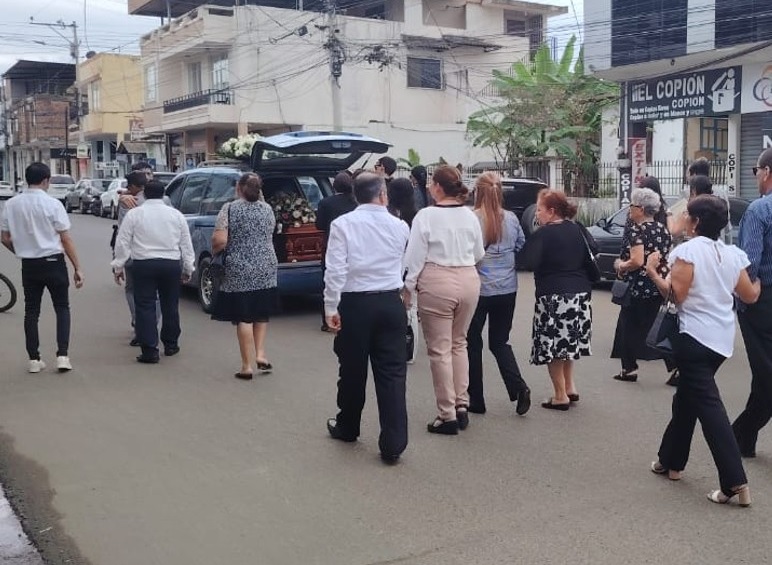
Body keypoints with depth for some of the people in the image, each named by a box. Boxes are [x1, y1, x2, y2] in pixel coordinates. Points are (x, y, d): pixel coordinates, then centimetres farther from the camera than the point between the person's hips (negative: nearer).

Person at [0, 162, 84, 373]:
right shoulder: (52, 204, -12)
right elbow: (66, 239, -11)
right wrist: (77, 268, -6)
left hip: (29, 264, 3)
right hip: (53, 262, -3)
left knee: (31, 310, 13)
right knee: (62, 308, 9)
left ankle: (34, 359, 15)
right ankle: (62, 355, -2)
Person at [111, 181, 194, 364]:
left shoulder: (134, 214, 0)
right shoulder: (176, 215, 7)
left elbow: (122, 243, -1)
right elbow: (186, 244, 11)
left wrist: (118, 266, 6)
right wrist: (188, 268, 18)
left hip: (143, 265, -2)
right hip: (171, 265, 3)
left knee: (145, 307, 1)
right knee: (170, 306, 14)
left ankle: (149, 350, -3)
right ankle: (170, 345, 27)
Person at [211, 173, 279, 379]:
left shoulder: (229, 209, -8)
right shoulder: (267, 209, 6)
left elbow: (220, 241, -15)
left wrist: (214, 250, 5)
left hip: (240, 271, -4)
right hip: (267, 269, 4)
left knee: (244, 318, 1)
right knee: (262, 313, 20)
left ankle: (247, 366, 5)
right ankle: (260, 354, 13)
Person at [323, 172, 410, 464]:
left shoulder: (343, 224, -6)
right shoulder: (400, 226, 2)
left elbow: (335, 269, -12)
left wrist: (331, 307, -7)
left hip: (355, 303, -1)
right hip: (390, 303, 2)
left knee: (353, 369, 13)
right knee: (392, 373, 3)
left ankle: (347, 427, 33)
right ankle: (393, 444, 1)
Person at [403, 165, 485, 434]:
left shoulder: (426, 216, -10)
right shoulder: (470, 216, 4)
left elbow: (416, 257, -8)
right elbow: (479, 253, 13)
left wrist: (408, 288, 2)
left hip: (437, 283, -5)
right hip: (469, 280, 5)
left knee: (440, 349, 3)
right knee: (459, 343, 20)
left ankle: (447, 415, 8)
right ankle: (462, 404, 18)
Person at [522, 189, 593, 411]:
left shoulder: (542, 234, -12)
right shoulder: (577, 230, 8)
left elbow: (530, 261, -18)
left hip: (554, 295, -7)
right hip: (580, 293, 7)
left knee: (552, 344, 1)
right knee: (569, 341, 21)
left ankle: (560, 396, 4)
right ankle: (570, 387, 24)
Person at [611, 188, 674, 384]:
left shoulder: (637, 230, -14)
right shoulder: (663, 230, 10)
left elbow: (637, 261, -23)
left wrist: (619, 266, -7)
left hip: (639, 288, -7)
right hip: (661, 286, 7)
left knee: (629, 327, 8)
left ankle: (629, 369, 13)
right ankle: (675, 367, 3)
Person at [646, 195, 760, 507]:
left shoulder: (688, 250, -12)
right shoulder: (733, 254, 8)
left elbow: (676, 294, -16)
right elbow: (749, 295, 13)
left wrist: (653, 272, -4)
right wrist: (760, 280, 33)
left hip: (696, 336, -8)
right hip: (723, 337, 8)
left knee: (708, 405, -8)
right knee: (686, 398, 20)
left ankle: (735, 482, -14)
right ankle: (671, 461, 30)